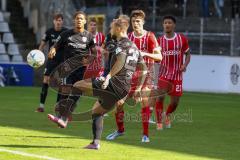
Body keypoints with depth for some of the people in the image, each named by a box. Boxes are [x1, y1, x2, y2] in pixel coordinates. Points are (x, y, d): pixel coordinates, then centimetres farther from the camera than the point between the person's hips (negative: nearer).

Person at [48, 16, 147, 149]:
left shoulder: (121, 43, -7)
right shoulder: (134, 47, 22)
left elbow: (121, 60, -29)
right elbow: (144, 69, 25)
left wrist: (109, 76, -34)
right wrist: (138, 88, 26)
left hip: (114, 84, -9)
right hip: (124, 90, 9)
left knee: (77, 86, -8)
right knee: (96, 111, 23)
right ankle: (96, 143, 16)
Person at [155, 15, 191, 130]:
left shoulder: (182, 39, -1)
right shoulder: (159, 41, 1)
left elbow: (188, 54, 9)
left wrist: (185, 65, -8)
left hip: (177, 75, 0)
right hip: (164, 73, 0)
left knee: (174, 102, 3)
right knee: (160, 96, -17)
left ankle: (167, 115, 36)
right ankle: (159, 122, -3)